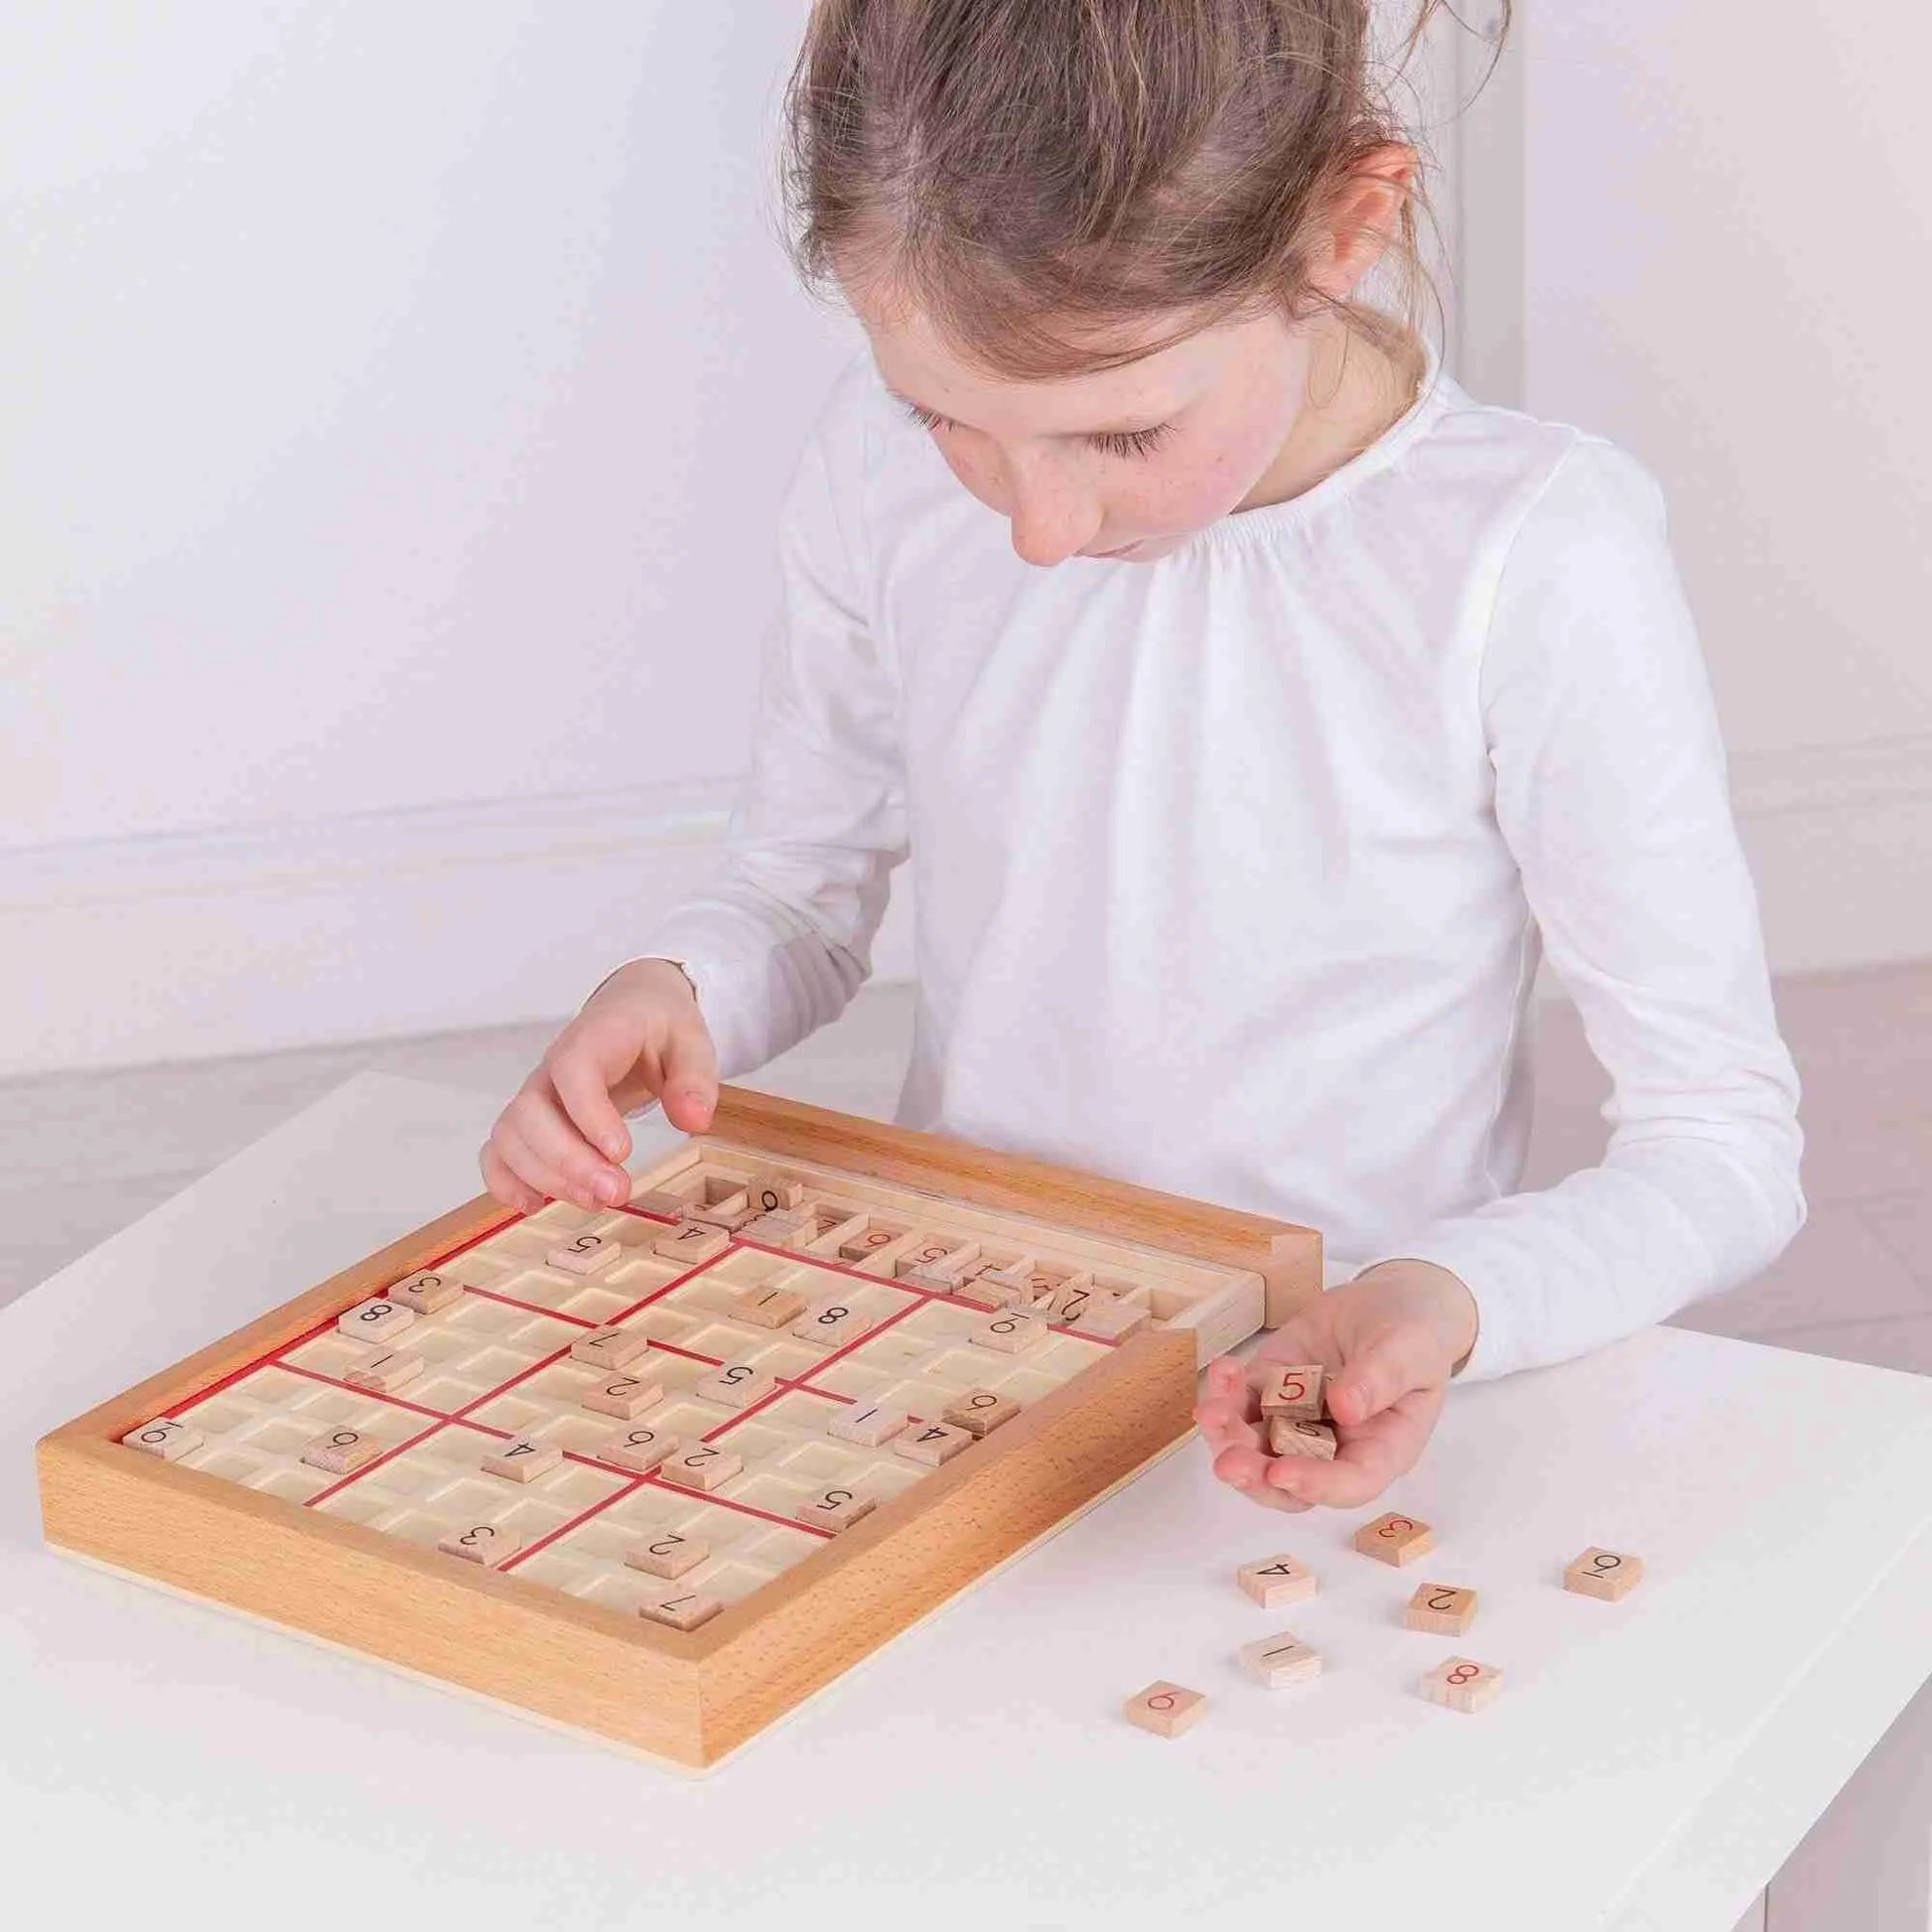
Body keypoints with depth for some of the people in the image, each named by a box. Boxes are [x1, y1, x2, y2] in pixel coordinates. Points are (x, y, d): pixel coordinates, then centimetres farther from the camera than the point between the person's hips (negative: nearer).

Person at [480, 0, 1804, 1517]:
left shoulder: (1539, 561, -18)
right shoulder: (887, 461, -5)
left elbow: (1723, 1143, -10)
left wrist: (1446, 1301, -29)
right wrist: (677, 992, -11)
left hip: (1323, 1393, -3)